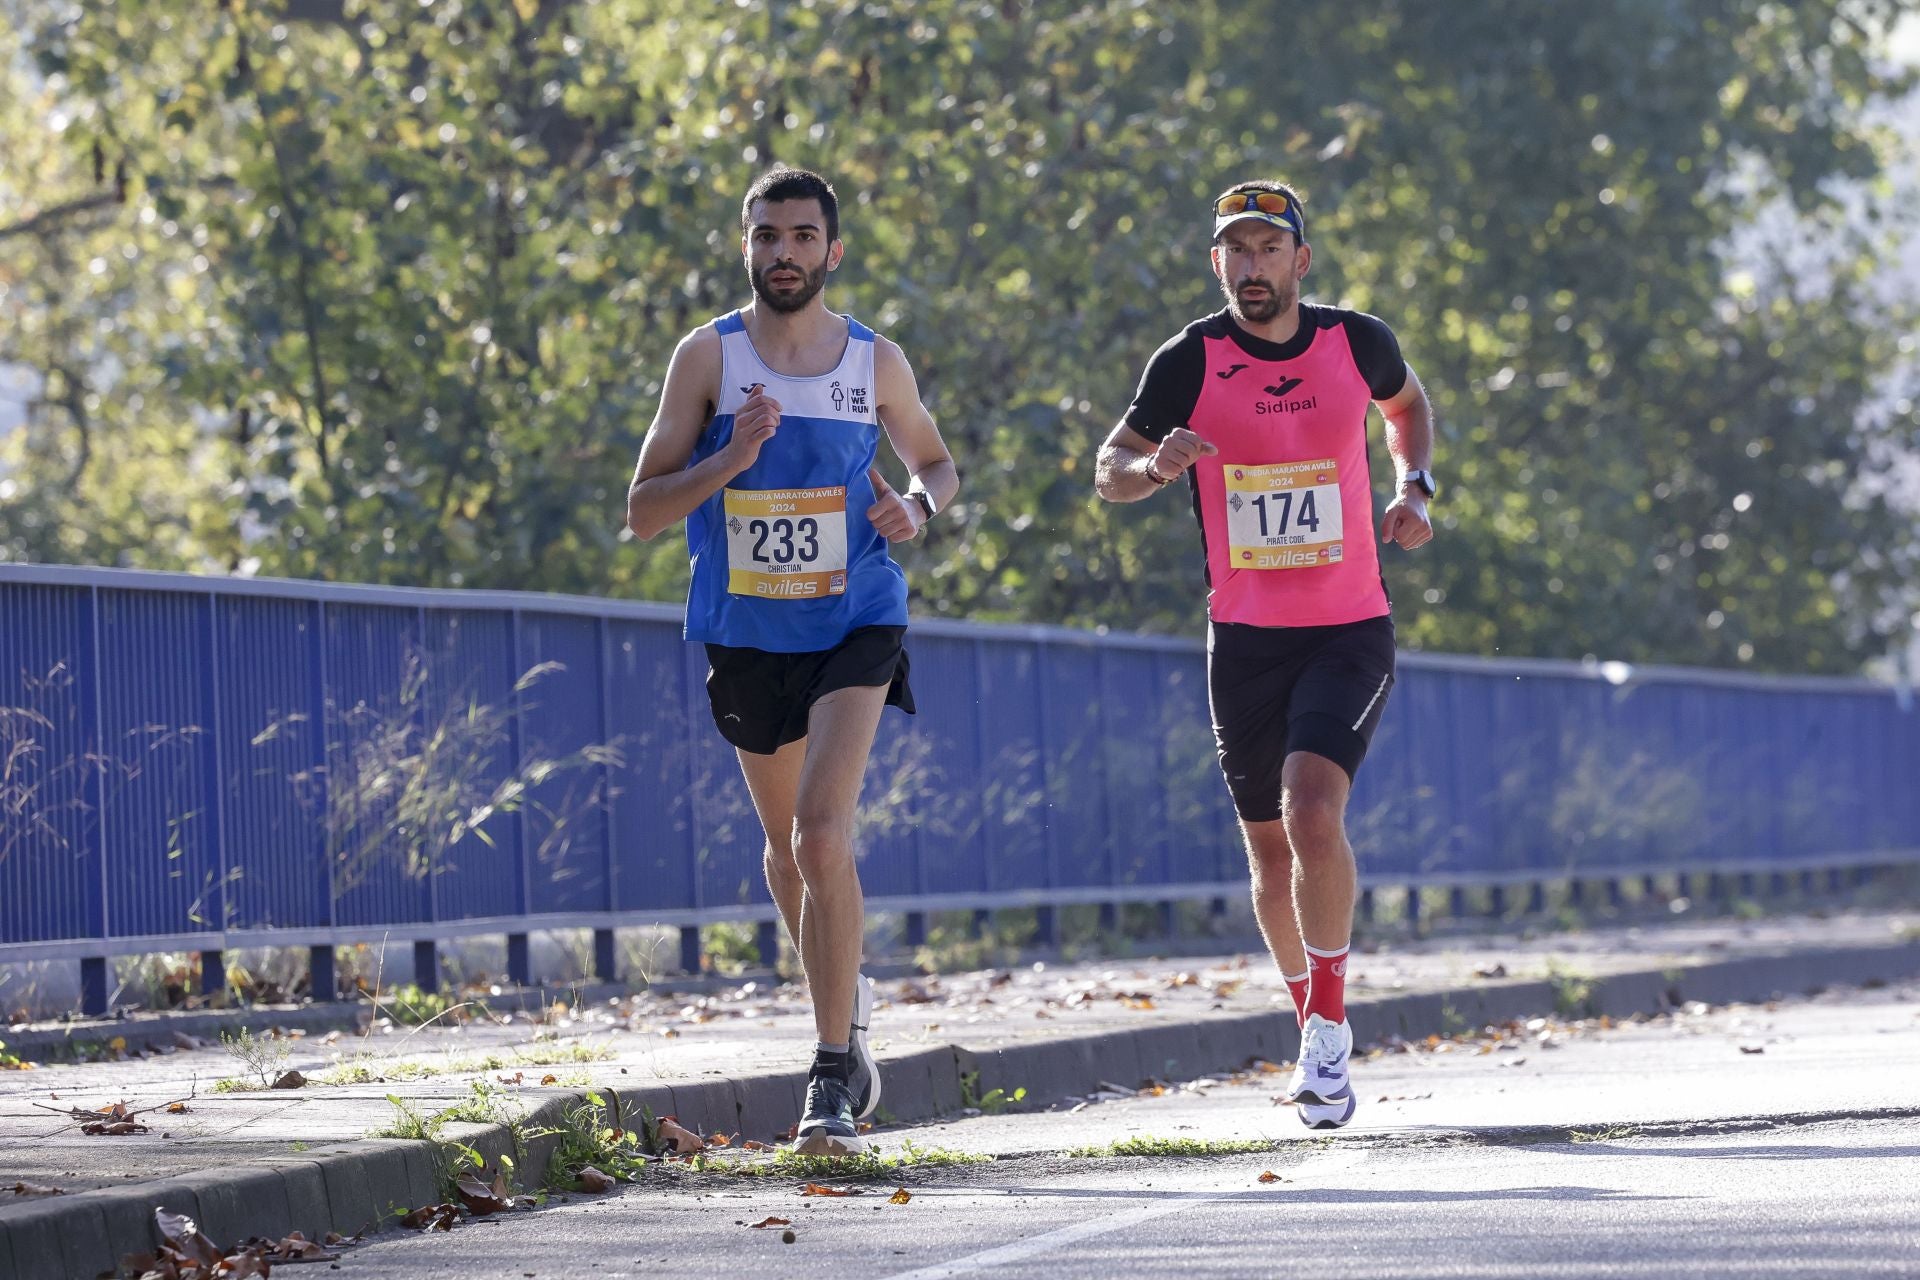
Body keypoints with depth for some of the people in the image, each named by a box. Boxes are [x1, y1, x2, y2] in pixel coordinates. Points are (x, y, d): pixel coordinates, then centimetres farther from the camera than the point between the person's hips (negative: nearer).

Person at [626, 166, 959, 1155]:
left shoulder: (877, 364, 0)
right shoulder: (708, 357, -4)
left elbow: (934, 460, 18)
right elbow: (642, 510, -5)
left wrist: (920, 502, -6)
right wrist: (728, 461, -22)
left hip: (853, 626, -2)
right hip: (746, 634, 2)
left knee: (822, 834, -19)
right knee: (789, 843, 17)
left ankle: (835, 1073, -16)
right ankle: (845, 998, 45)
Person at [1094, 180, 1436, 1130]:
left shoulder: (1356, 343, -2)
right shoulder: (1190, 362, -5)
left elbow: (1407, 403, 21)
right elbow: (1108, 472, 3)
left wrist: (1414, 487, 3)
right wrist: (1155, 465, -20)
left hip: (1349, 631, -1)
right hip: (1245, 635, 1)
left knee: (1312, 811, -22)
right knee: (1270, 846, 9)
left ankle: (1330, 1024, -8)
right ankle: (1319, 1034, 30)